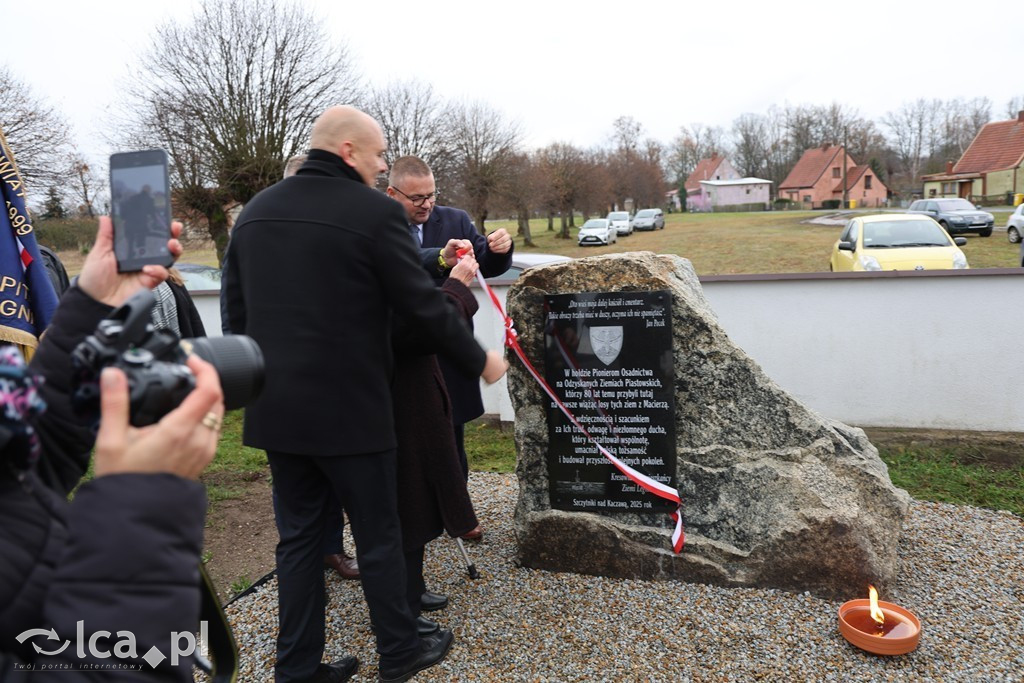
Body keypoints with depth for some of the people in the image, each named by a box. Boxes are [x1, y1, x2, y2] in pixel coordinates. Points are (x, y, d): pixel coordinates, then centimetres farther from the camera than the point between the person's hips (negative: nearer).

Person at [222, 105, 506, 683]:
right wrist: (480, 360, 3)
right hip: (349, 408, -6)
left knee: (298, 537, 16)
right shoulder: (375, 211, -12)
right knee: (378, 536, 11)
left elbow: (236, 312, 11)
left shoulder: (255, 211, 8)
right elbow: (424, 305, -11)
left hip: (276, 410, 6)